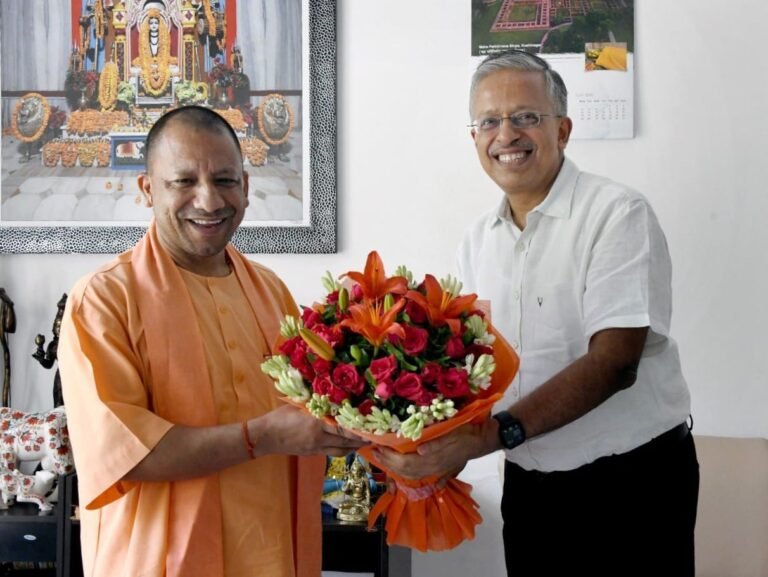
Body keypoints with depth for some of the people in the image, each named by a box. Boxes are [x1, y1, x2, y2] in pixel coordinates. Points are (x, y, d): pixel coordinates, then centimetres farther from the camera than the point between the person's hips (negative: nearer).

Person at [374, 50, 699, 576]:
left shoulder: (617, 214, -13)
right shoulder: (478, 241, 6)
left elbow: (614, 361, -22)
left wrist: (493, 434, -31)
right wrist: (439, 453, -9)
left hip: (630, 487, -5)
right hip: (528, 487, 5)